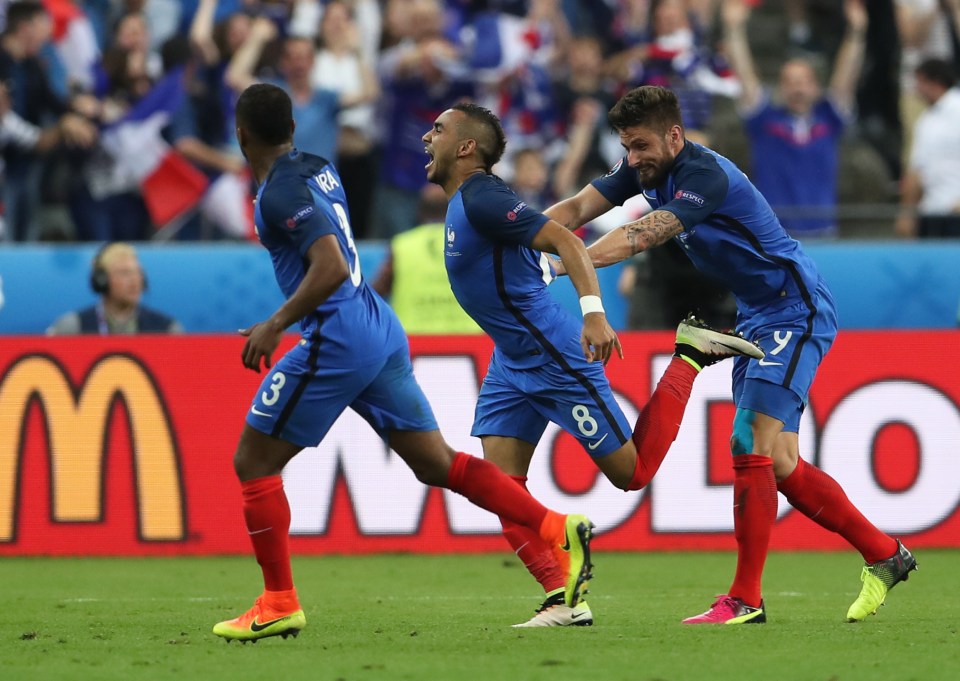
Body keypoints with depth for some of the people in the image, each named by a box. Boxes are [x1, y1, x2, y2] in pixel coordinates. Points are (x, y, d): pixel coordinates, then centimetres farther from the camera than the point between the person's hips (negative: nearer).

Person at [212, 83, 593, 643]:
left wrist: (275, 325, -20)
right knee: (436, 462, 10)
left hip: (336, 343, -9)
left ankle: (279, 604, 3)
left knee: (254, 463, 2)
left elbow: (330, 268, -25)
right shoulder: (318, 169, 13)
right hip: (381, 330, 9)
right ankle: (558, 531, -1)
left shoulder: (281, 192, -14)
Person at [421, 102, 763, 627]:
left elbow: (565, 240, -28)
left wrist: (593, 311, -40)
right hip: (512, 362, 10)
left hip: (555, 356, -10)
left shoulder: (481, 200, -20)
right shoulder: (462, 203, 10)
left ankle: (690, 357, 11)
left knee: (631, 473, -1)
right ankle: (563, 601, -5)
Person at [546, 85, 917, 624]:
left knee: (753, 444, -17)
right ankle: (885, 554, 19)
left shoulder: (706, 175, -25)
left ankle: (745, 599, -15)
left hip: (795, 311, -10)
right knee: (777, 464, 7)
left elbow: (639, 237, -36)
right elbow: (577, 209, -4)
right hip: (757, 317, 10)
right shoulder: (647, 170, 2)